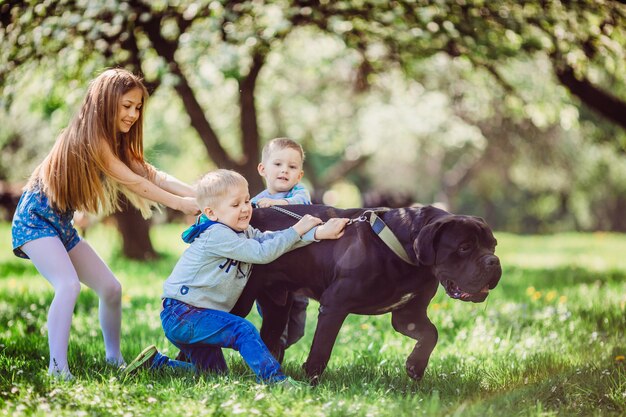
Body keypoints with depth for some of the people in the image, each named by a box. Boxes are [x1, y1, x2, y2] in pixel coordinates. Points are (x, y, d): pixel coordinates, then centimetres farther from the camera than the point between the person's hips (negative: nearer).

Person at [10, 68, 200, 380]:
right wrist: (181, 203, -19)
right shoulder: (89, 138, -22)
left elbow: (151, 174, -3)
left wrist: (200, 195, -16)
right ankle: (57, 368, -26)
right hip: (34, 221, -9)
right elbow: (132, 181, -22)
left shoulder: (115, 141, 6)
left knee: (111, 287, 7)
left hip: (62, 225, 9)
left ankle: (114, 359, 22)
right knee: (69, 285, -27)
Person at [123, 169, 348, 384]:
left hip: (196, 316, 10)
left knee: (215, 372, 14)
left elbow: (271, 238, -5)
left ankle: (156, 362, 23)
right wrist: (297, 230, -17)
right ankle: (274, 379, -26)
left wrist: (319, 233, -18)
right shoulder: (217, 235, -20)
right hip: (182, 313, -10)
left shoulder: (245, 233, 8)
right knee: (242, 330, -24)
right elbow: (263, 252, -23)